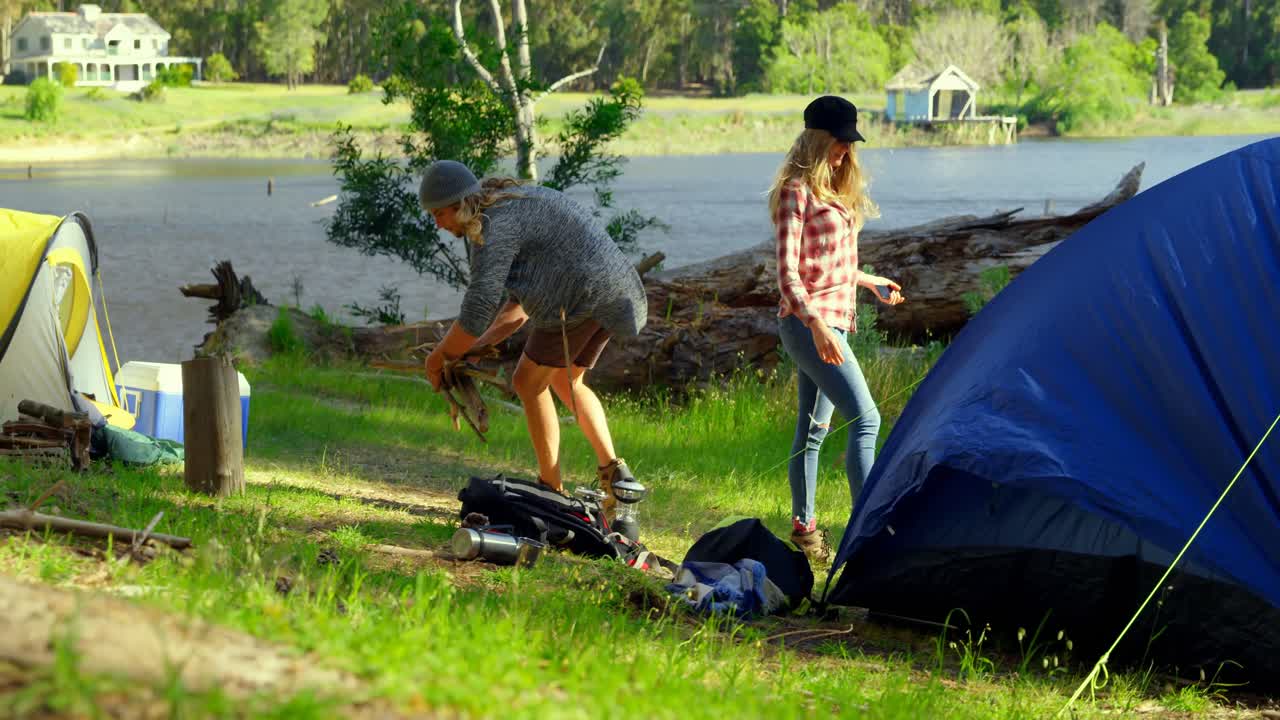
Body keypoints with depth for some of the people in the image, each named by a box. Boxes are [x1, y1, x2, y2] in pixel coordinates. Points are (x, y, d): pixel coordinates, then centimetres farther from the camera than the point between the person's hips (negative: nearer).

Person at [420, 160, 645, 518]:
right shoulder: (513, 205, 20)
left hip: (583, 297, -10)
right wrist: (479, 346, 17)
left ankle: (552, 491, 10)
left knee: (529, 383, 5)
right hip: (619, 294, 10)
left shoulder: (494, 229, -12)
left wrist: (437, 357, -2)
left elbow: (478, 310, -16)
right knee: (566, 382, 25)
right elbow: (518, 305, 23)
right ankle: (612, 470, 14)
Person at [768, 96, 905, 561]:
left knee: (814, 427, 14)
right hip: (810, 325, -9)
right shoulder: (797, 192, -12)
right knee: (865, 419, -16)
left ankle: (803, 525, 22)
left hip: (834, 323, 9)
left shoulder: (833, 191, 15)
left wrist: (869, 282, 36)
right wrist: (816, 323, -28)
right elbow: (788, 271, -17)